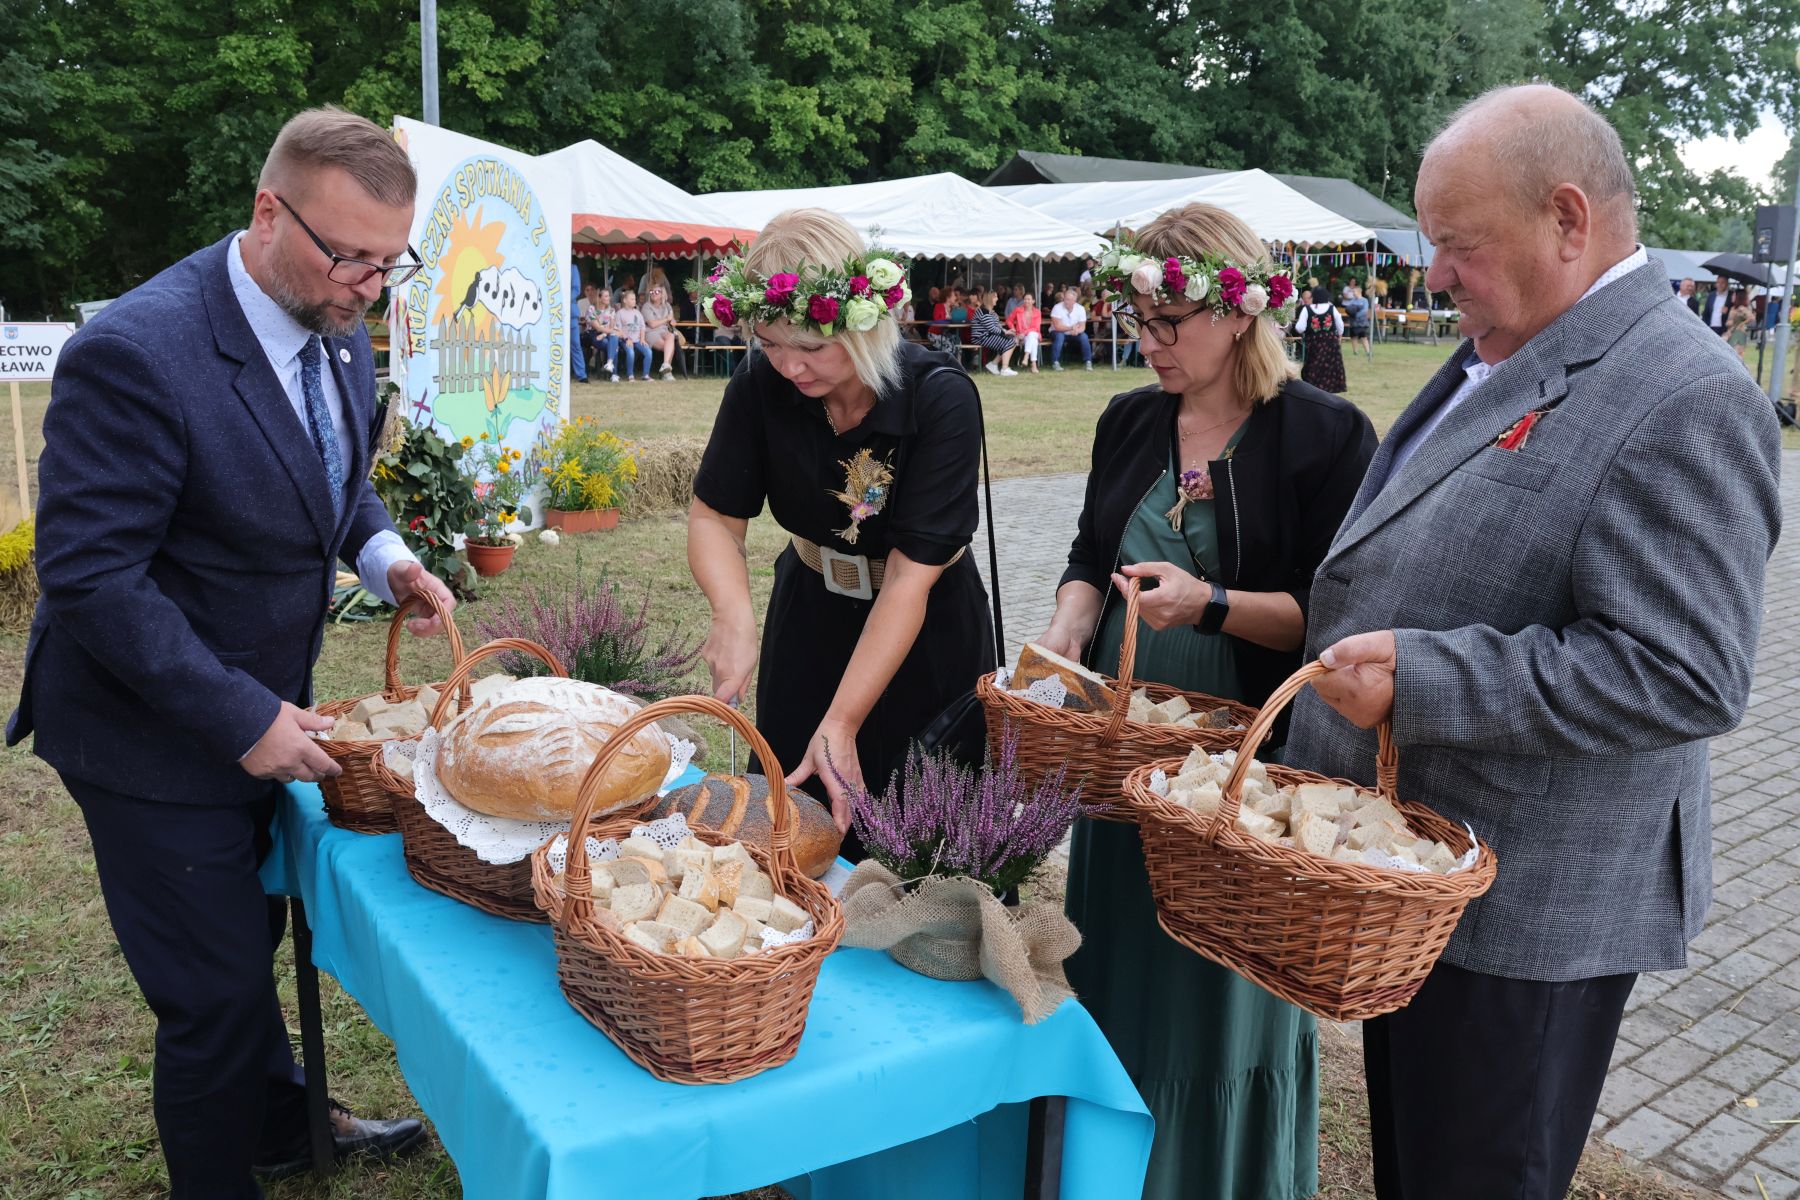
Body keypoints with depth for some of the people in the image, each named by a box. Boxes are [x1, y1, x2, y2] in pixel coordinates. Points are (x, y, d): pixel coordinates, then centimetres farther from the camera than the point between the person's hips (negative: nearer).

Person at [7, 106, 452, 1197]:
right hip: (156, 739, -8)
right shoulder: (135, 354, -28)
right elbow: (88, 576, -26)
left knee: (251, 940, 27)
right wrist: (243, 718, -26)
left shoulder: (339, 332, -2)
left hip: (259, 714, 8)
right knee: (219, 992, 5)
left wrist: (383, 553, -7)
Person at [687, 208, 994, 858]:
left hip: (926, 628, -3)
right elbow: (714, 518, -9)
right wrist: (734, 616, -30)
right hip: (809, 615, 3)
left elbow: (910, 577, -29)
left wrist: (842, 723, -33)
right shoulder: (761, 385, -17)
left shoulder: (941, 398, -28)